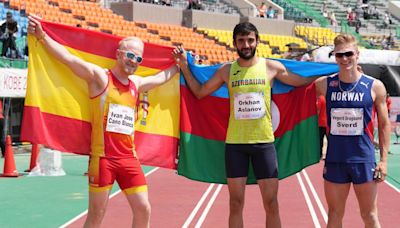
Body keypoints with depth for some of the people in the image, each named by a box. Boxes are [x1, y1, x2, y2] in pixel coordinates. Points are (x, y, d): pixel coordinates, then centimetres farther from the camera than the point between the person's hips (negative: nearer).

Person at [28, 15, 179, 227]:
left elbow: (161, 77, 35)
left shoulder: (137, 84, 14)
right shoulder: (99, 77, -5)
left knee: (143, 209, 5)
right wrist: (42, 36, -26)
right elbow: (69, 58, -16)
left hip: (129, 157, 6)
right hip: (103, 156, -6)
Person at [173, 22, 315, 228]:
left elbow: (302, 82, 11)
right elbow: (199, 92, 12)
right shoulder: (227, 70, 3)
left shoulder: (272, 67, 0)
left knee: (271, 203, 2)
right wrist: (184, 67, 5)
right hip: (235, 143, 1)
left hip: (264, 142, -1)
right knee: (236, 203, 5)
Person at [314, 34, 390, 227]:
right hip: (334, 160, 2)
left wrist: (384, 159, -3)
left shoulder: (374, 86, -3)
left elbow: (384, 124, 2)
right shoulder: (324, 84, -1)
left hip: (364, 160, -1)